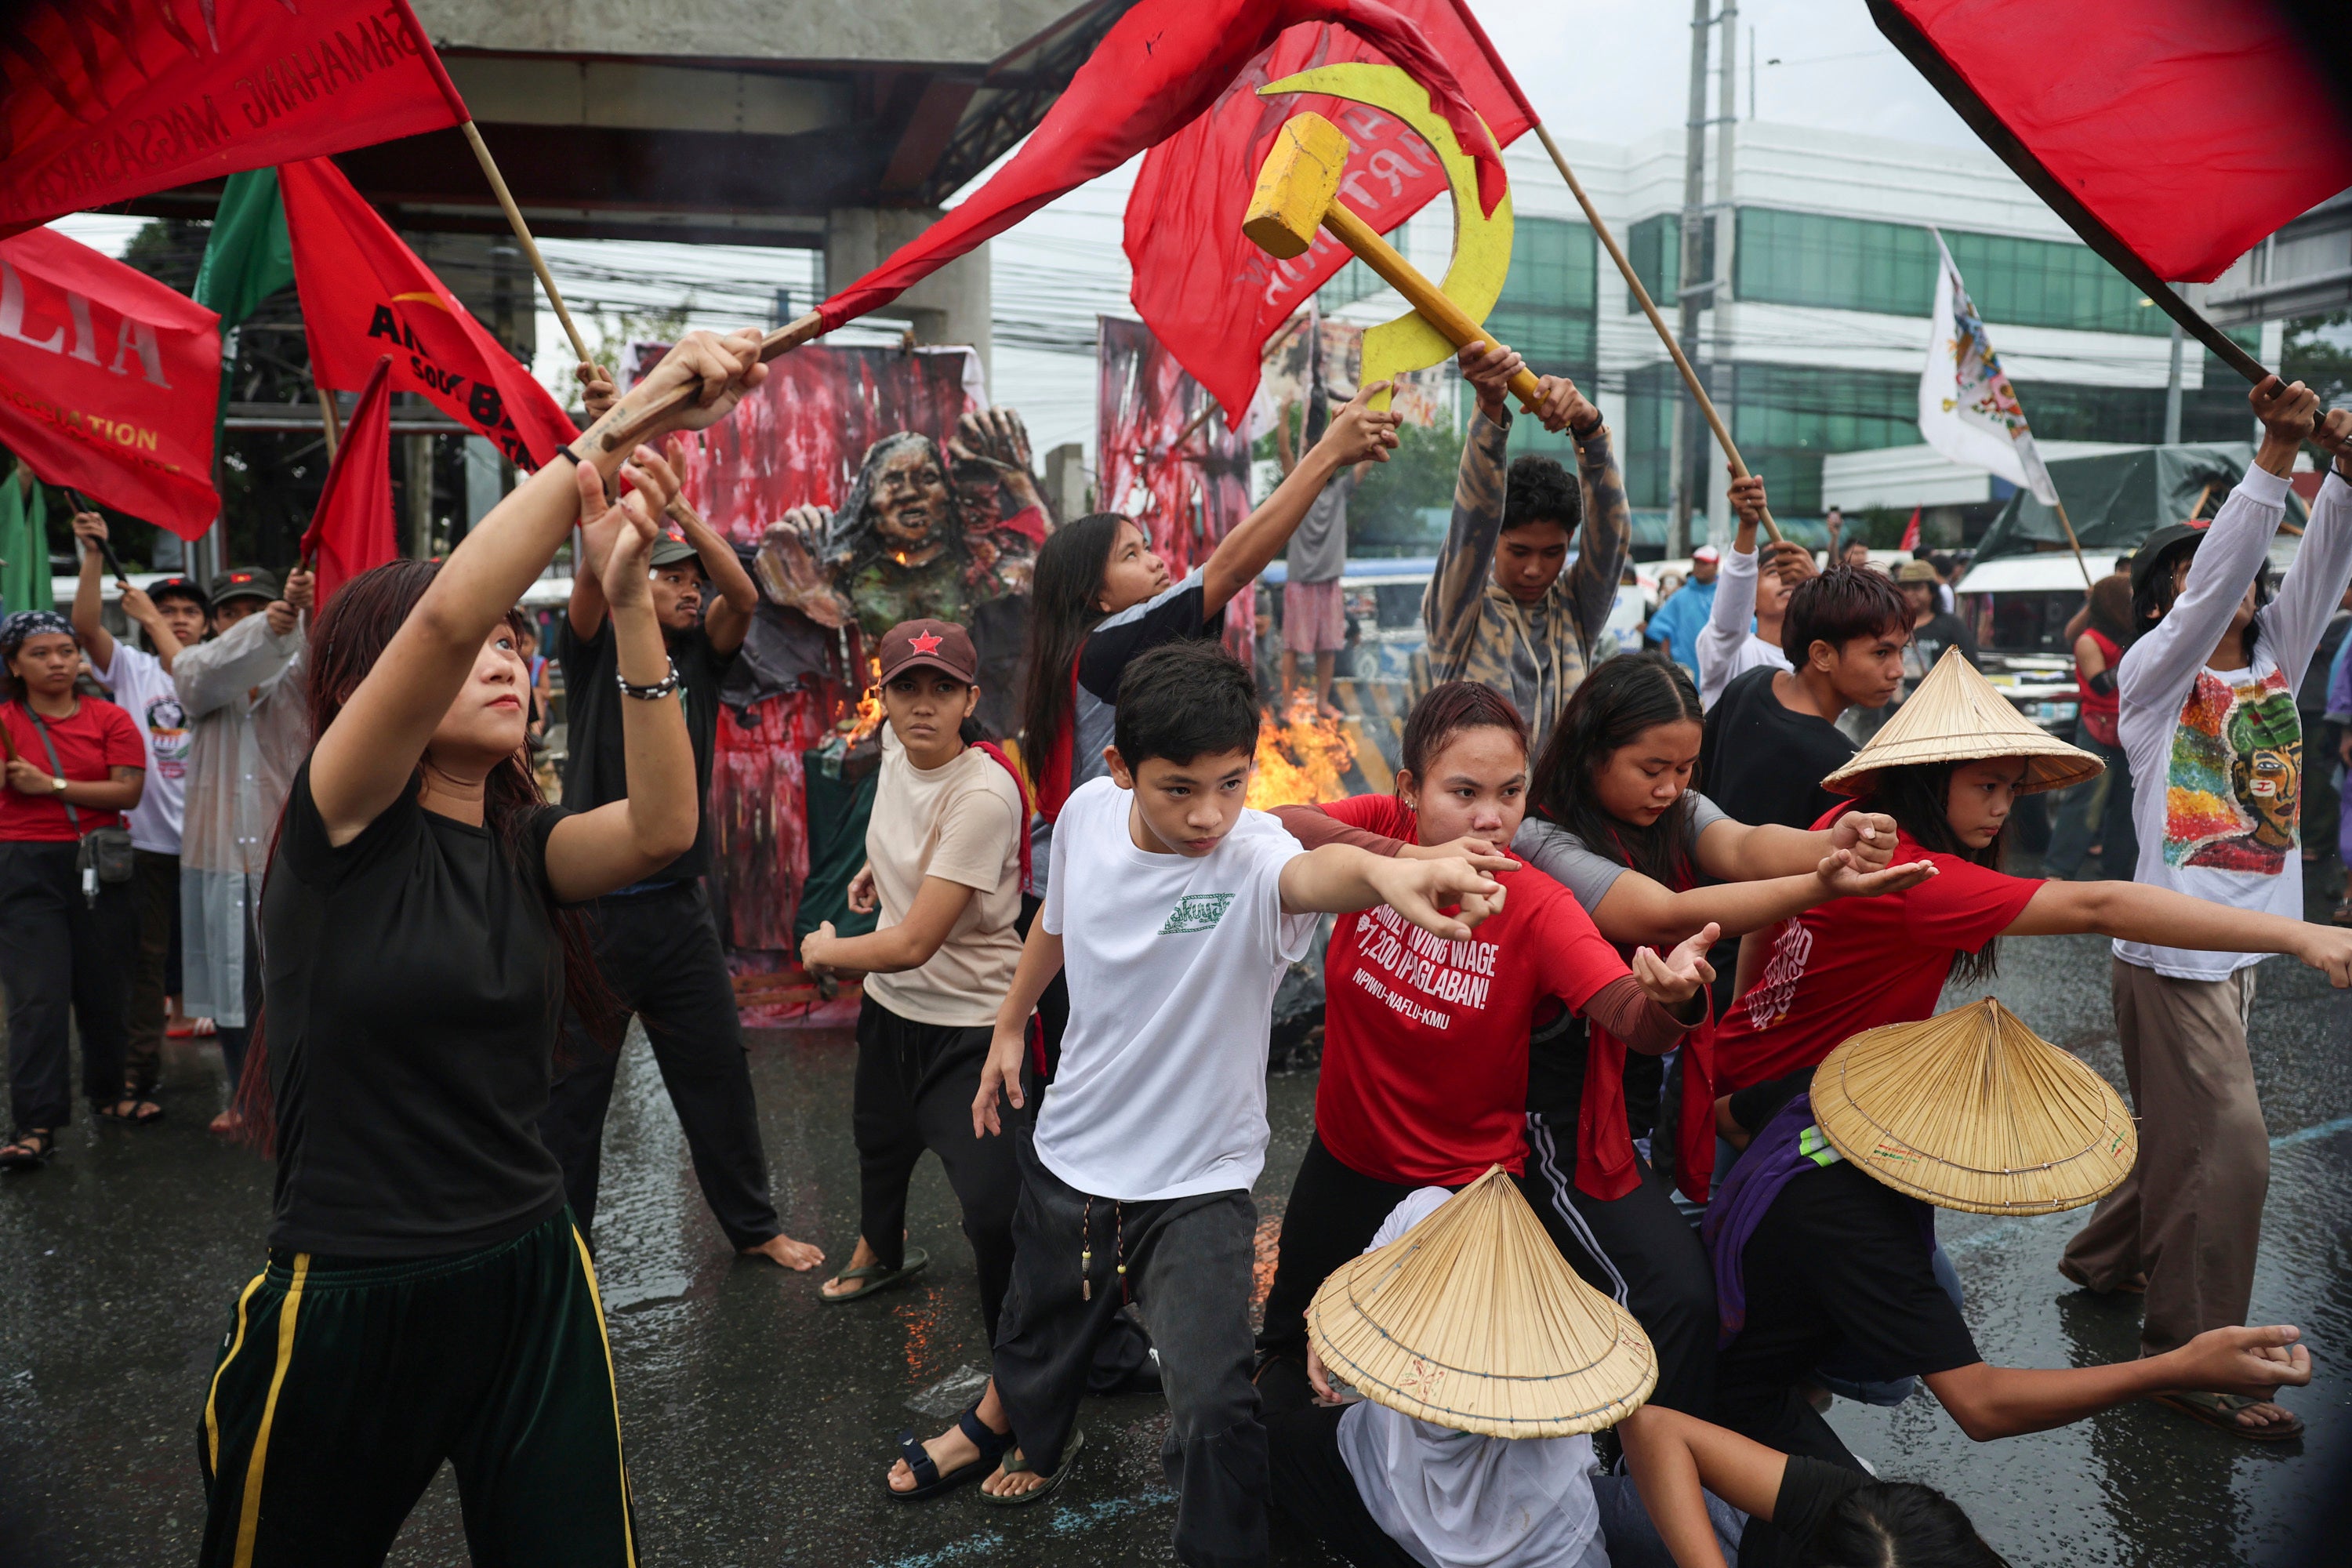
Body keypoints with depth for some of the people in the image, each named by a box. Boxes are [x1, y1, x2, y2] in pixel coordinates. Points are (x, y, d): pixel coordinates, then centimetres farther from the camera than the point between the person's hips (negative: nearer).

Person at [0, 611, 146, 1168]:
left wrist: (51, 785, -11)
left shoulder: (111, 719, 3)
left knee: (105, 990, 9)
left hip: (99, 866, 1)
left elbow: (128, 791, -8)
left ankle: (107, 1092, 29)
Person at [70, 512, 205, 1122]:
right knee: (146, 959, 3)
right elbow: (85, 624, -8)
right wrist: (94, 555, -16)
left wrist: (150, 620, -14)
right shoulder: (130, 668, 8)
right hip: (147, 838, 1)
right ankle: (136, 1075, 9)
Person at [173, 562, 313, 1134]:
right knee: (231, 981, 10)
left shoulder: (295, 670, 2)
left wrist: (308, 613, -43)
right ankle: (244, 1096, 25)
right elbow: (211, 672, -17)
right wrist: (266, 629, -37)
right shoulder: (195, 668, 7)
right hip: (219, 852, 2)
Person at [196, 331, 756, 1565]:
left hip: (528, 1284, 4)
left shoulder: (524, 847, 3)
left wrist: (627, 597, -24)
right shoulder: (341, 826, -11)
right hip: (341, 1307, -4)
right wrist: (620, 424, -31)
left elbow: (662, 828, -18)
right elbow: (448, 611, -27)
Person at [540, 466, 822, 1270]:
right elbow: (593, 570, -22)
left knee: (718, 1072, 13)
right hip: (594, 908, -3)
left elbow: (744, 595, -13)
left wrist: (678, 503, -17)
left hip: (679, 907, 4)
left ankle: (754, 1225, 28)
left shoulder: (700, 651, 6)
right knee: (572, 1086, 6)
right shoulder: (594, 647, -2)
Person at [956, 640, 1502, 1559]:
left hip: (1196, 1185, -4)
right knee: (1037, 1339, 27)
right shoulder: (1088, 813, -13)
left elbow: (1312, 873, -55)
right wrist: (1010, 1028, 18)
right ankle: (1034, 1442, 62)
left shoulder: (1252, 856, -29)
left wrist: (1383, 871, -77)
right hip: (1068, 1154, 5)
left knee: (1215, 1413, -15)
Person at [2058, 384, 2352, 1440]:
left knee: (2180, 1131, 19)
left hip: (2244, 941, 8)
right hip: (2175, 948, -8)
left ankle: (2105, 1259, 38)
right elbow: (2214, 578, -23)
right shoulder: (2154, 672, -8)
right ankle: (2192, 1358, 3)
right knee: (2226, 1150, -7)